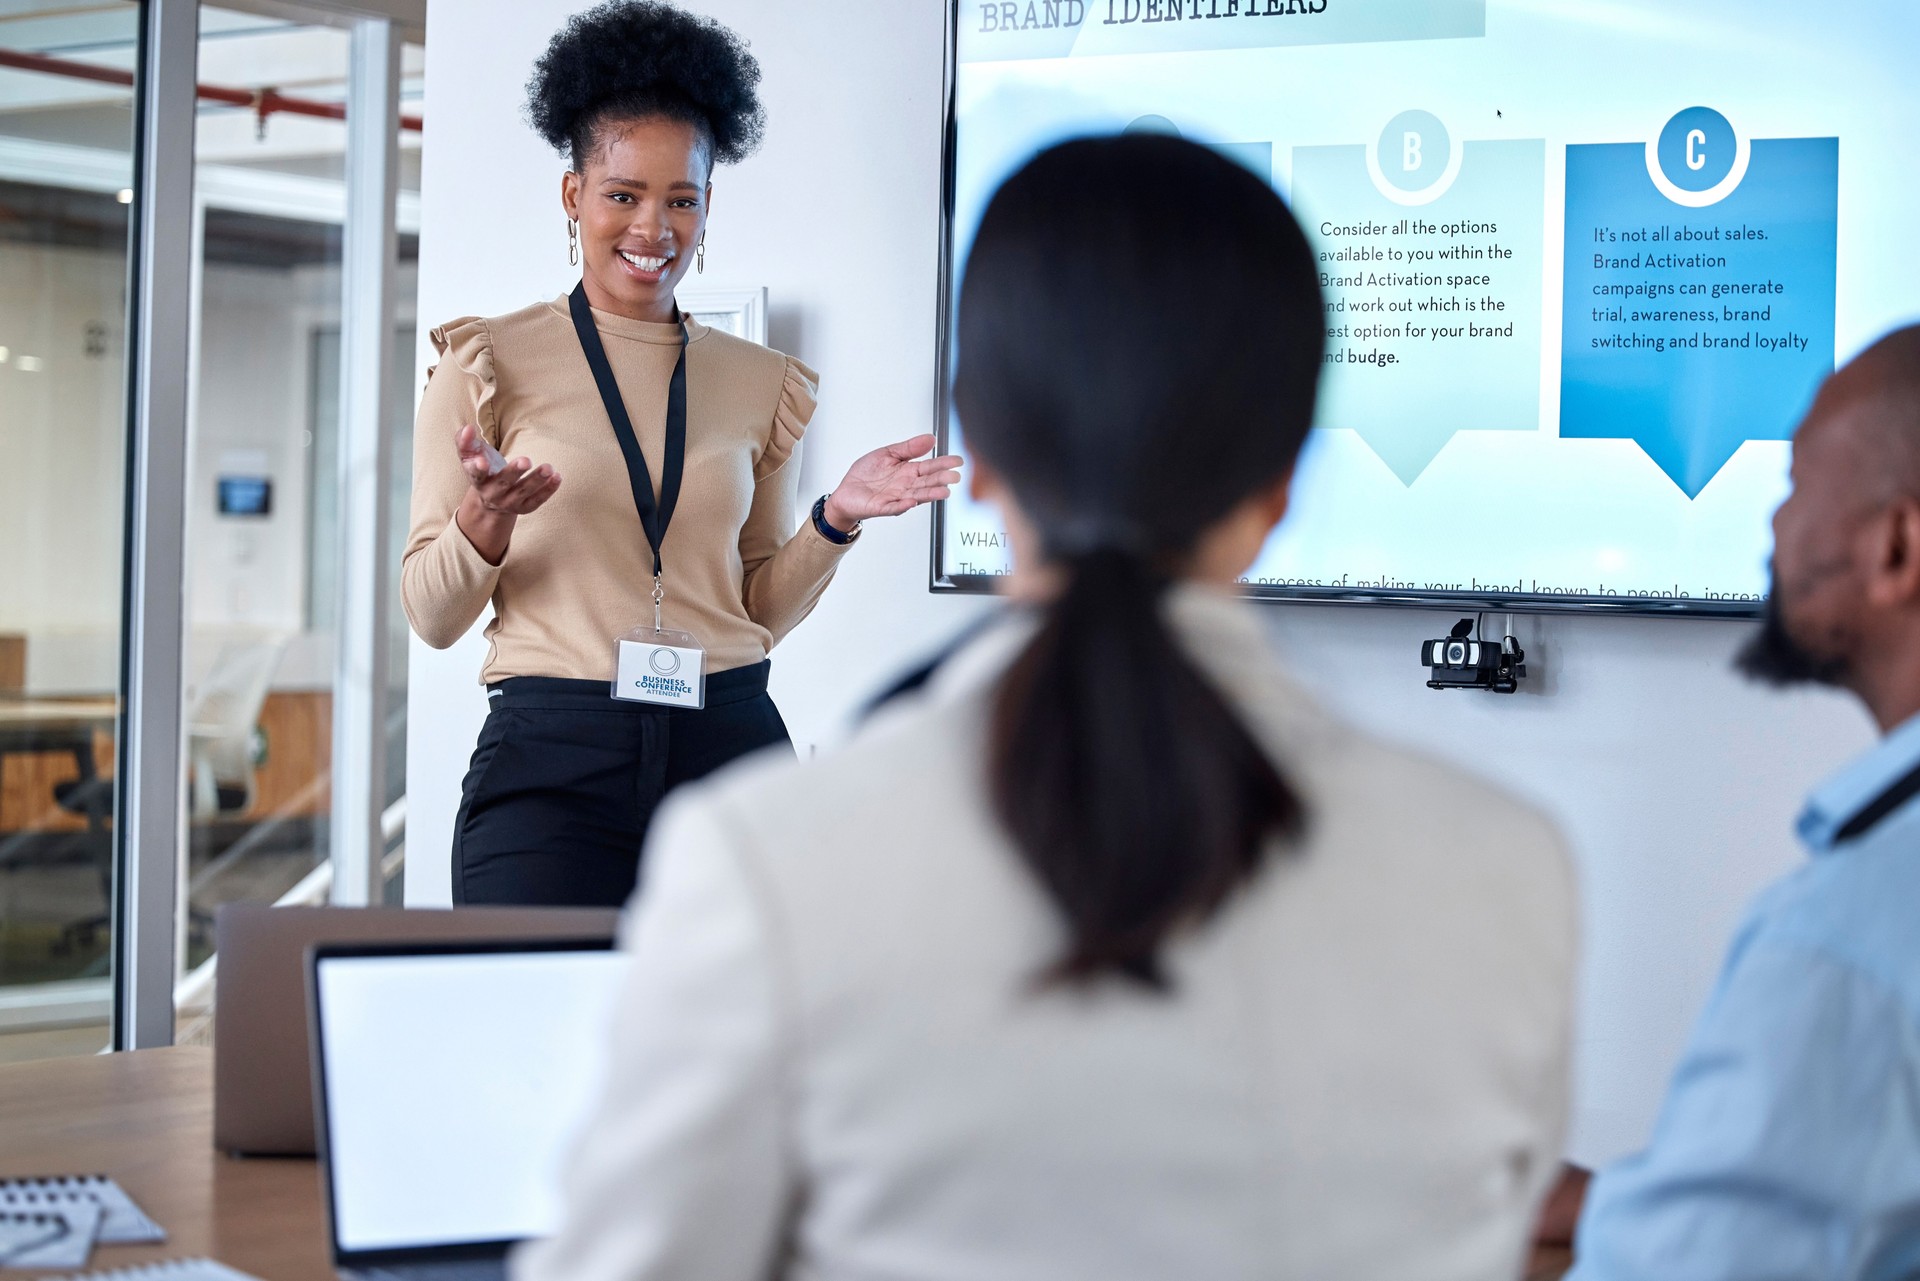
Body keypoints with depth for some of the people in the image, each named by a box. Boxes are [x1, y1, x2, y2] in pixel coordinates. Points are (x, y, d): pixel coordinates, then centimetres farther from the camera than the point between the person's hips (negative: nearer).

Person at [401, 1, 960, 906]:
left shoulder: (761, 386, 14)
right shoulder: (491, 365, 4)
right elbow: (431, 618, 1)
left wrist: (835, 521, 1)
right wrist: (484, 522, -18)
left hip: (728, 747, 3)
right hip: (550, 756, -2)